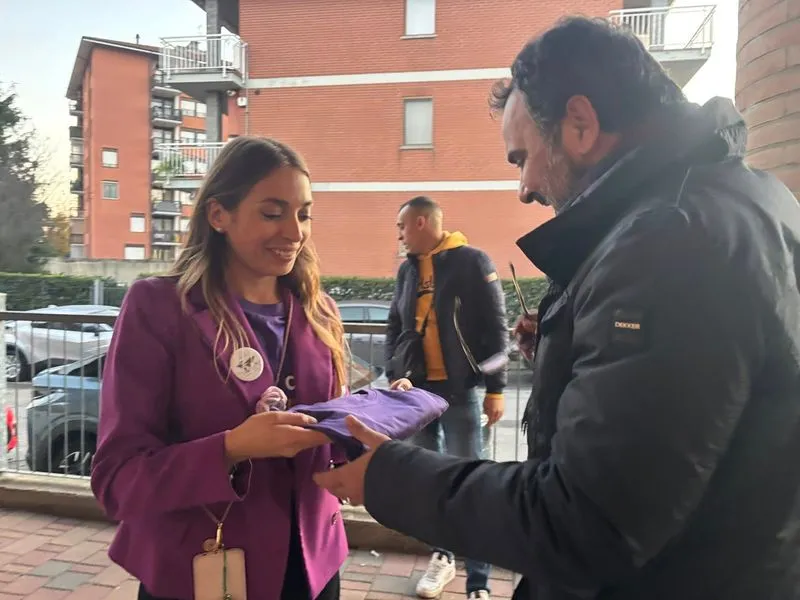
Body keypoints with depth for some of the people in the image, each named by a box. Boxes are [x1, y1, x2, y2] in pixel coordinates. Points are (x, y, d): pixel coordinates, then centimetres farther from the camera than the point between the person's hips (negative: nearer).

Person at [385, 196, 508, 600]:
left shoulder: (472, 262, -5)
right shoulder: (408, 269, 11)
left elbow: (496, 329, -7)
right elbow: (395, 328, 16)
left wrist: (495, 389, -11)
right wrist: (394, 376, 4)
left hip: (461, 390, -5)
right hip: (419, 389, 6)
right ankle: (442, 556, 29)